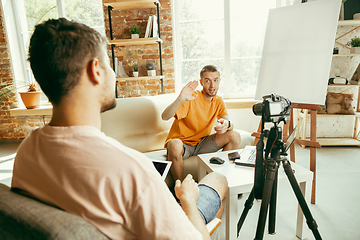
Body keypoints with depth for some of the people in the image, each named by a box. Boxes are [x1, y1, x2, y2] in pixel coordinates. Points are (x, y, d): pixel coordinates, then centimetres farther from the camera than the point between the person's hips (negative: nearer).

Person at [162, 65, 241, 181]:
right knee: (175, 146, -40)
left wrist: (227, 125, -32)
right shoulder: (192, 97, -17)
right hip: (182, 142, -5)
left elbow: (231, 124, -6)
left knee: (235, 136, -11)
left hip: (202, 143, 5)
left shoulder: (218, 101, 3)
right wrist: (180, 99, -46)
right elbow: (165, 117, -28)